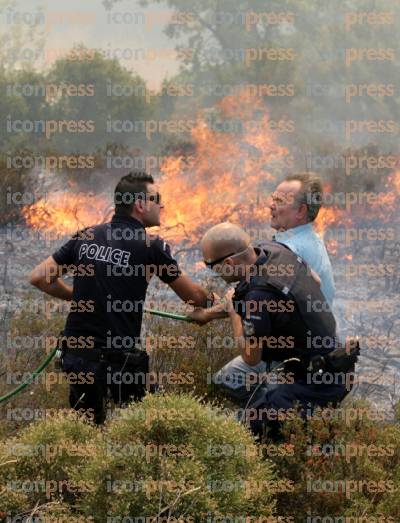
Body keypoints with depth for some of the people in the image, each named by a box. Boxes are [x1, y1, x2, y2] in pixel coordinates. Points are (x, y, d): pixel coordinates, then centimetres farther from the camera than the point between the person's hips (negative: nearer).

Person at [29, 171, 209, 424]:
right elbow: (194, 296, 5)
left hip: (76, 353, 5)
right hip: (118, 358, -5)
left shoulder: (87, 237, 6)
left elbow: (39, 277, 6)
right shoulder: (151, 246, -7)